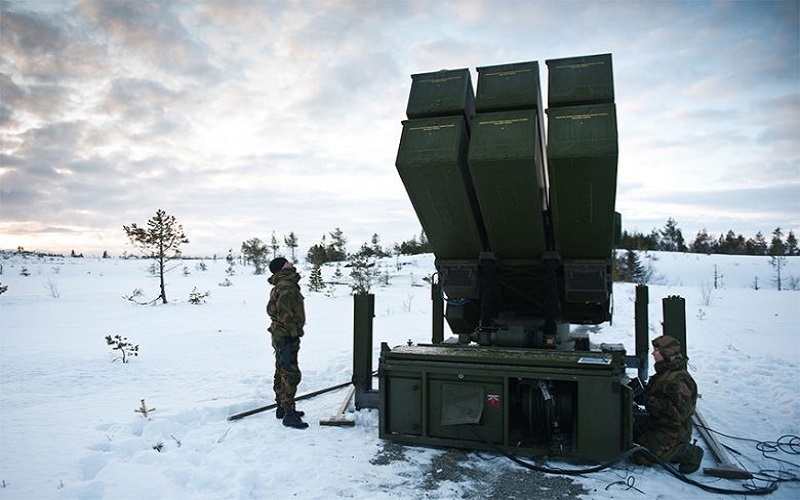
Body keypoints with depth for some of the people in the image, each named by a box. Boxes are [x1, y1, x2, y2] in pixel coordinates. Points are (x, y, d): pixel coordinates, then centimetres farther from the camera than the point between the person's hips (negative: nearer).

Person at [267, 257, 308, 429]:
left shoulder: (279, 286, 16)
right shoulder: (287, 287, -19)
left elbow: (271, 309, 22)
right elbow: (285, 313, -25)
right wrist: (293, 333, -21)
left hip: (280, 336, 11)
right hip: (287, 337, -11)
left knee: (282, 373, 19)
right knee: (291, 375, -8)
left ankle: (282, 408, 30)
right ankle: (289, 414, -4)